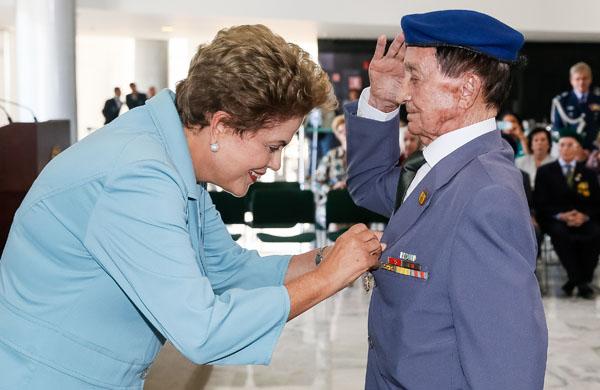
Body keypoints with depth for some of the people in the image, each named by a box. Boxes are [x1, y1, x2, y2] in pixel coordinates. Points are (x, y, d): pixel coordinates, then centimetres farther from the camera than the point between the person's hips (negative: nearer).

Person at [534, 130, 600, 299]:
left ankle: (583, 279, -19)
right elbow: (540, 203, 2)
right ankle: (581, 281, -28)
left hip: (583, 220, 2)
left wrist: (585, 216, -12)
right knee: (560, 233, -37)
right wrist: (561, 215, -15)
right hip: (555, 220, -2)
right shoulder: (545, 171, 12)